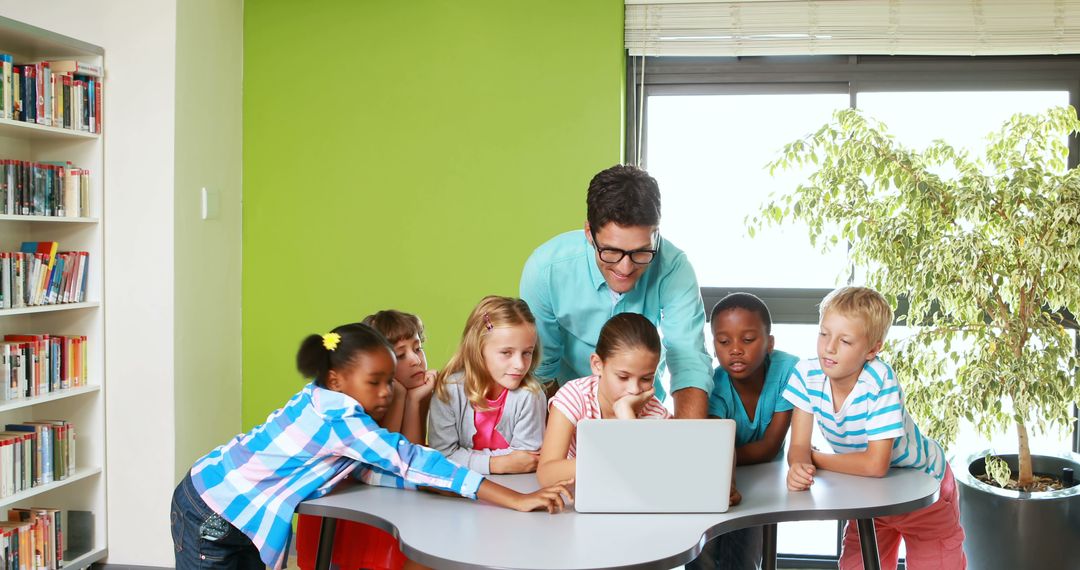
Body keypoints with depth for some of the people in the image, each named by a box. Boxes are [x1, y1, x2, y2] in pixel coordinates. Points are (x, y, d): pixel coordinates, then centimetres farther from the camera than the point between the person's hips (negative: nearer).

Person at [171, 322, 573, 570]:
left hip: (240, 512, 8)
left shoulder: (328, 401, -3)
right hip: (213, 512, -8)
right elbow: (409, 461, -34)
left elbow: (374, 471, -5)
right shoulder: (337, 415, -29)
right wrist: (517, 500, -38)